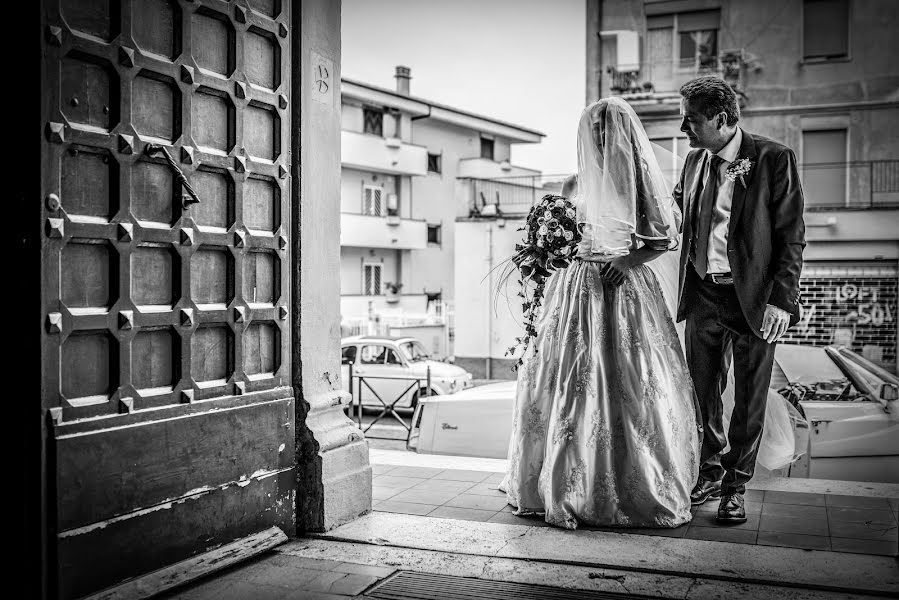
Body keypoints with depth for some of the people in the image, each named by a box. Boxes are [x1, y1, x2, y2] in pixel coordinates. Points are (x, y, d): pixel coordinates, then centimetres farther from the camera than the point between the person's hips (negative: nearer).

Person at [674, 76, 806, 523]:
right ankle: (710, 473, 31)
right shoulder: (694, 160, 8)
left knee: (750, 398, 5)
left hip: (753, 297, -4)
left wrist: (780, 299, -15)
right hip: (702, 294, 5)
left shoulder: (774, 159, -8)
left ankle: (735, 485, 21)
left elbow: (792, 236, -9)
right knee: (702, 390, 12)